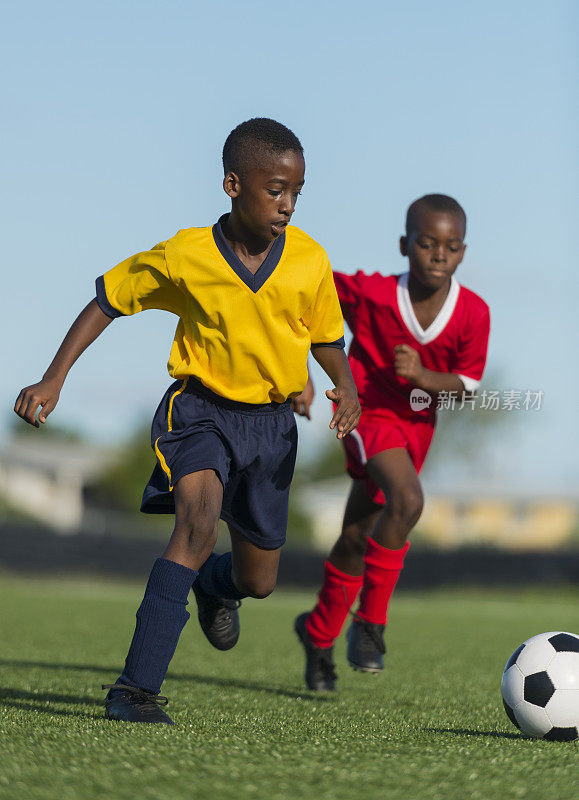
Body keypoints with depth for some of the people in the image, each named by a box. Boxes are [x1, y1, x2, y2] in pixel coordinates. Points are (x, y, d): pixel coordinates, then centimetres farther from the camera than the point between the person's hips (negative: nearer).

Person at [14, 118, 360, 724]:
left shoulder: (309, 261, -10)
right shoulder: (185, 257, -16)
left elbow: (327, 339, 6)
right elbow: (106, 302, -3)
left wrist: (346, 386, -15)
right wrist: (53, 379, -9)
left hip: (271, 422, 4)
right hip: (200, 407, -3)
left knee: (258, 581, 12)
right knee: (197, 523, -31)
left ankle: (214, 585, 54)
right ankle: (135, 689, -30)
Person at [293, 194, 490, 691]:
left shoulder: (473, 313, -17)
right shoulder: (370, 294, -25)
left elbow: (468, 385, -6)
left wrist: (423, 376, -26)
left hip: (417, 423, 4)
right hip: (369, 411, -4)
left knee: (357, 537, 14)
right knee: (408, 502, -29)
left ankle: (320, 632, 36)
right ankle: (370, 623, -13)